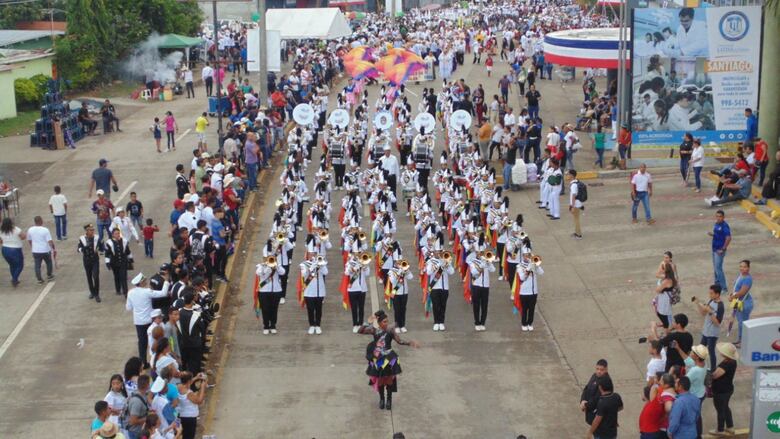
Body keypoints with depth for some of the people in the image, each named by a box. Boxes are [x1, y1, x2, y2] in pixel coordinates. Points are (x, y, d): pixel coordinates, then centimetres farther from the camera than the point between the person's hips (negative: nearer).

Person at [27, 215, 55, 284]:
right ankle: (49, 276, 31)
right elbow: (50, 241, -18)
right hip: (45, 250, -2)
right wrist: (54, 248, -7)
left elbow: (29, 240, 12)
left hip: (35, 251, 2)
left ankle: (39, 279, 10)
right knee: (49, 263, 20)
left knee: (37, 265, 10)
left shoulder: (30, 230, -2)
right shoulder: (45, 230, -16)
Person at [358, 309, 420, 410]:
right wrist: (369, 323, -20)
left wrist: (410, 343, -19)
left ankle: (389, 399, 28)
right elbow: (360, 331, -13)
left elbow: (400, 341, -6)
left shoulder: (390, 331, -9)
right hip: (377, 359, 1)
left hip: (389, 359, -1)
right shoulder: (374, 330, -7)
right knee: (379, 380, 12)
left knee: (389, 379, 9)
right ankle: (381, 399, 33)